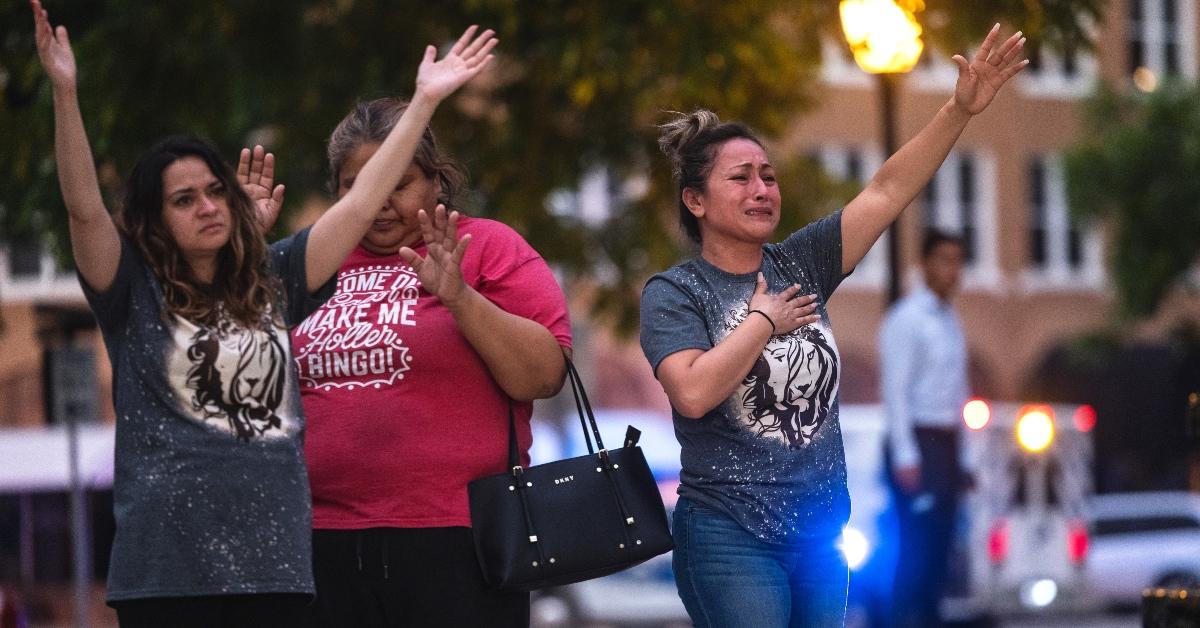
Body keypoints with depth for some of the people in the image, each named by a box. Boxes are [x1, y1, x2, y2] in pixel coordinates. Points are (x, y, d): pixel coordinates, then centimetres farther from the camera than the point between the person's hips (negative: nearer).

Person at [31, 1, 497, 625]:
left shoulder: (271, 279, 14)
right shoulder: (134, 291, 4)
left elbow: (359, 205, 14)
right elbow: (84, 206, -10)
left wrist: (424, 101, 13)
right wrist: (65, 91, -21)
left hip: (272, 553, 4)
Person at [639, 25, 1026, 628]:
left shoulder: (798, 264, 9)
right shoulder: (673, 293, -4)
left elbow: (887, 192, 3)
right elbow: (694, 392, -21)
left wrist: (959, 109, -6)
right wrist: (764, 319, -10)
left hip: (820, 532, 6)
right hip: (730, 538, -6)